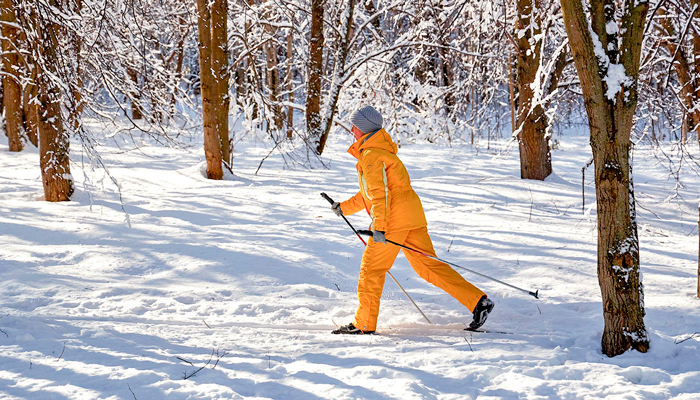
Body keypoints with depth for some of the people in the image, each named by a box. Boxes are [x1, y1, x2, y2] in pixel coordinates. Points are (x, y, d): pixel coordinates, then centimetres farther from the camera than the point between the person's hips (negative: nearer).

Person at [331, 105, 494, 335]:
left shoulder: (371, 155, -8)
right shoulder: (380, 150, 25)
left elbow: (379, 192, -20)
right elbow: (370, 192, 34)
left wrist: (379, 227, -27)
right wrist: (345, 207, 39)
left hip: (394, 216, -10)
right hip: (411, 214, 10)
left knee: (371, 268, 0)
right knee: (428, 265, 7)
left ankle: (364, 324, 4)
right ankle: (478, 302, 0)